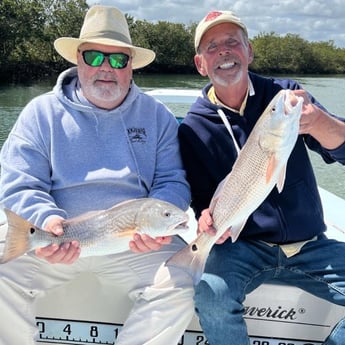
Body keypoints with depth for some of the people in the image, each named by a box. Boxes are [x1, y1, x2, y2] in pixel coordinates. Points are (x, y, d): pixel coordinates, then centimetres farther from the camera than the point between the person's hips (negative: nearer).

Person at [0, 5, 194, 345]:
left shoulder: (157, 116, 6)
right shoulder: (42, 112, 3)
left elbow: (172, 182, 1)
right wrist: (45, 220, -26)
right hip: (55, 239, 0)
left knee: (179, 287, -24)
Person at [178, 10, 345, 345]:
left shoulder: (284, 94, 0)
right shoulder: (193, 127, -2)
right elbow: (203, 198, 2)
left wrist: (316, 120, -34)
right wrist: (209, 218, -22)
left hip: (310, 245, 2)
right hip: (242, 245, -1)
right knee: (211, 292, -30)